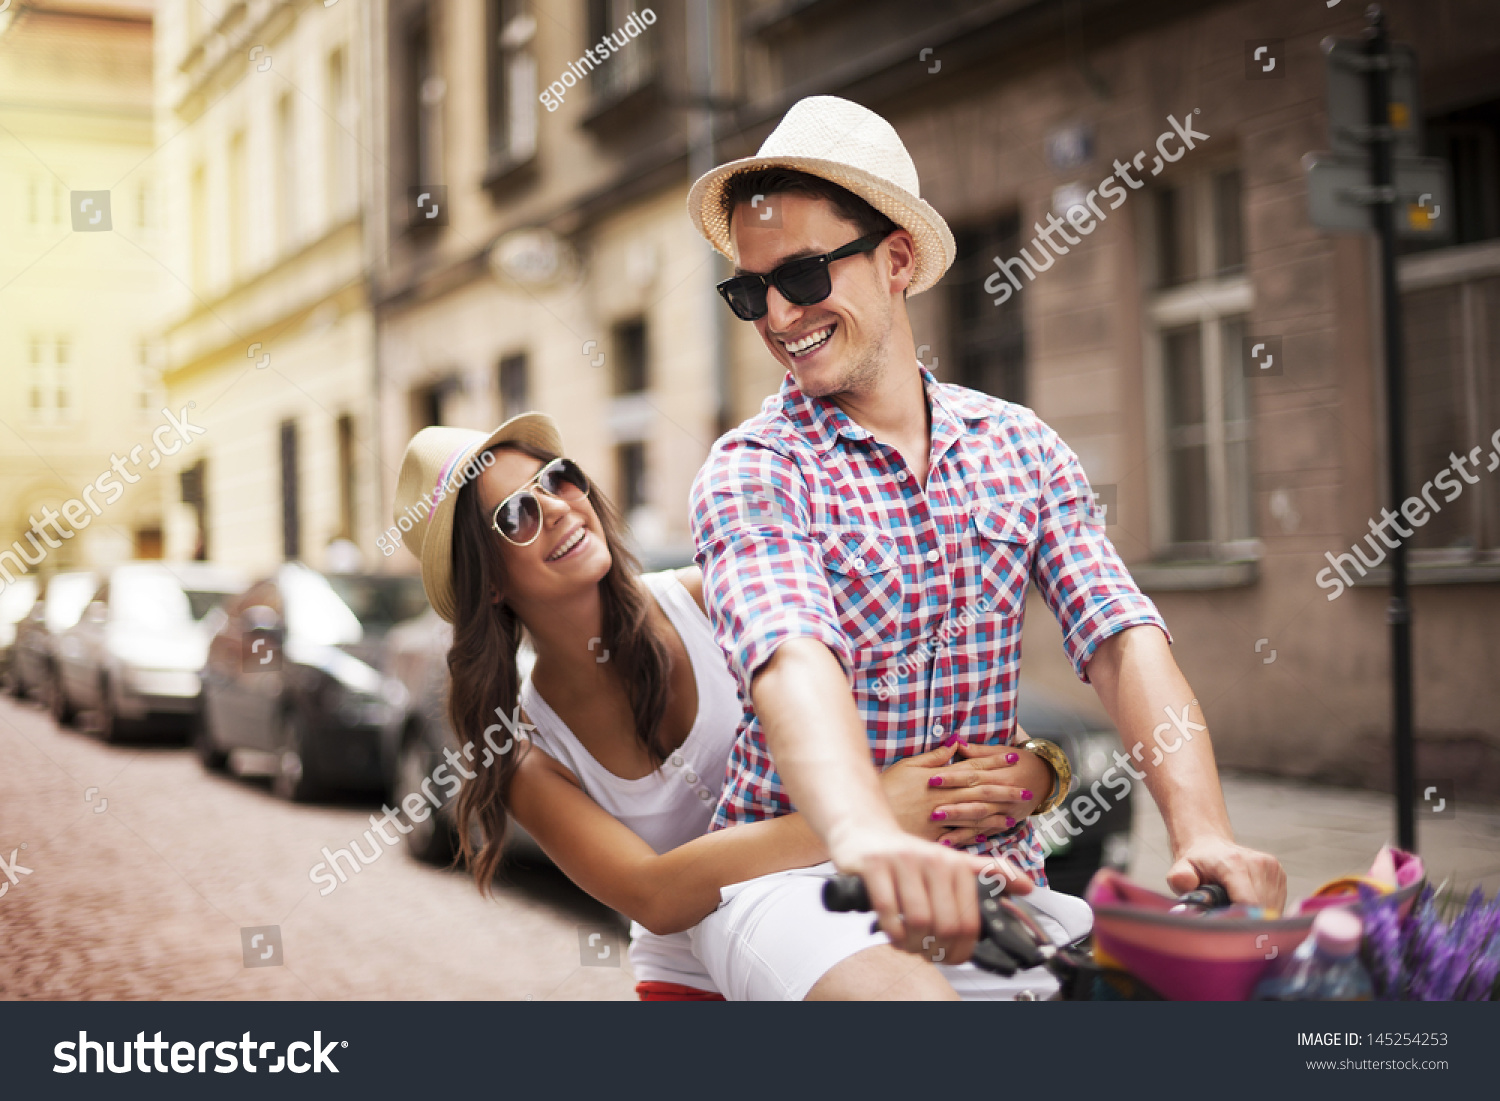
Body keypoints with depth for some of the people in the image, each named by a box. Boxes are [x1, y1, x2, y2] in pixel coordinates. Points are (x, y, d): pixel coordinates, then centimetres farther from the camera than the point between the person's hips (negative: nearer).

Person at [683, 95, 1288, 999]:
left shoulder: (1021, 447, 7)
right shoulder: (753, 473, -6)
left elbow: (1124, 642, -6)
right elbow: (792, 661, -26)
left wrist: (1204, 832, -25)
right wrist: (867, 835, -47)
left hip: (992, 873, 5)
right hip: (795, 869, -5)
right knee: (883, 988, -37)